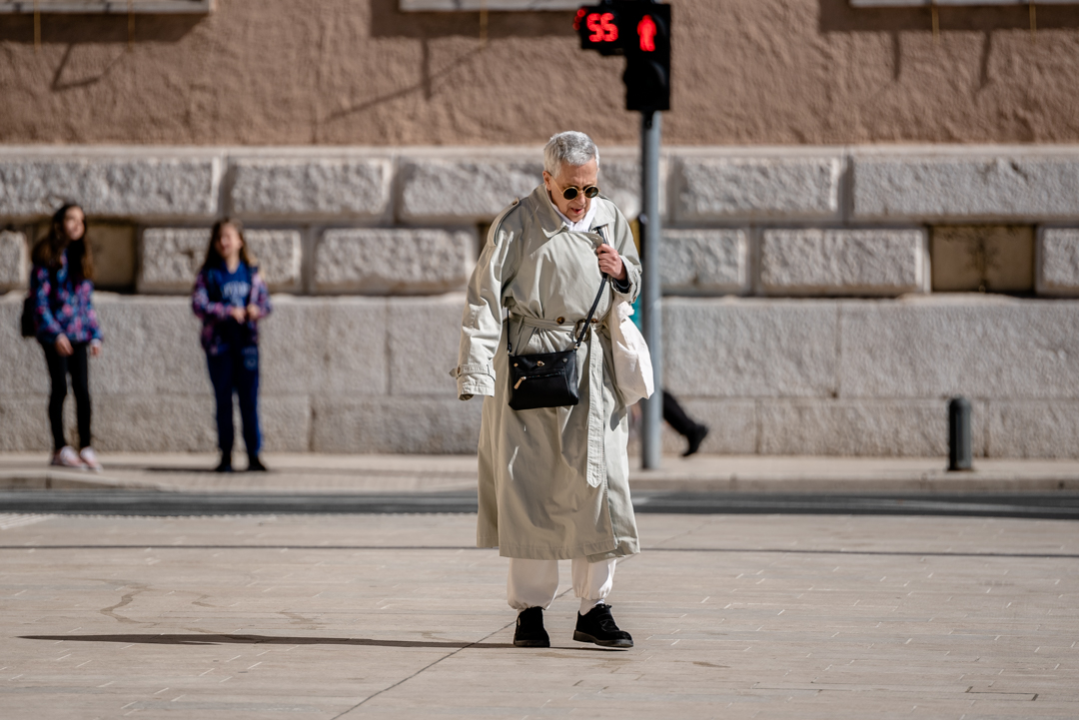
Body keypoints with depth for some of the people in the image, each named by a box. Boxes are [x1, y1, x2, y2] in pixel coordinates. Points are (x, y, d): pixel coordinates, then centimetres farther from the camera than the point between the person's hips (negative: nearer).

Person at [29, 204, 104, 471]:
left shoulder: (82, 256, 15)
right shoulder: (47, 256, -3)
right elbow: (39, 298, -8)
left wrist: (95, 335, 10)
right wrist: (55, 333, -16)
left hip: (79, 335, 5)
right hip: (54, 334, -5)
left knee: (82, 389, -1)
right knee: (60, 388, -4)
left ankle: (85, 447, 3)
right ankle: (60, 448, 2)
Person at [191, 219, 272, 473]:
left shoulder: (251, 272, 7)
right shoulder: (208, 273, 1)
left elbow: (264, 300, 8)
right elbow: (198, 304, -8)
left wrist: (257, 310, -15)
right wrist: (228, 312, -18)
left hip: (246, 341, 1)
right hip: (218, 342, -1)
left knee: (249, 399, -1)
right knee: (223, 400, 4)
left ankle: (254, 455, 3)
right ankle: (226, 455, 10)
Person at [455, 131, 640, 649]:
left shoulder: (609, 218, 10)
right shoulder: (518, 225, -5)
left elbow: (633, 287, 22)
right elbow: (485, 296, -9)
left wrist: (621, 272, -3)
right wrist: (476, 372, -18)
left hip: (594, 368, 4)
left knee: (599, 482, -2)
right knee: (527, 485, -2)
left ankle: (594, 609, 5)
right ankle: (529, 609, 7)